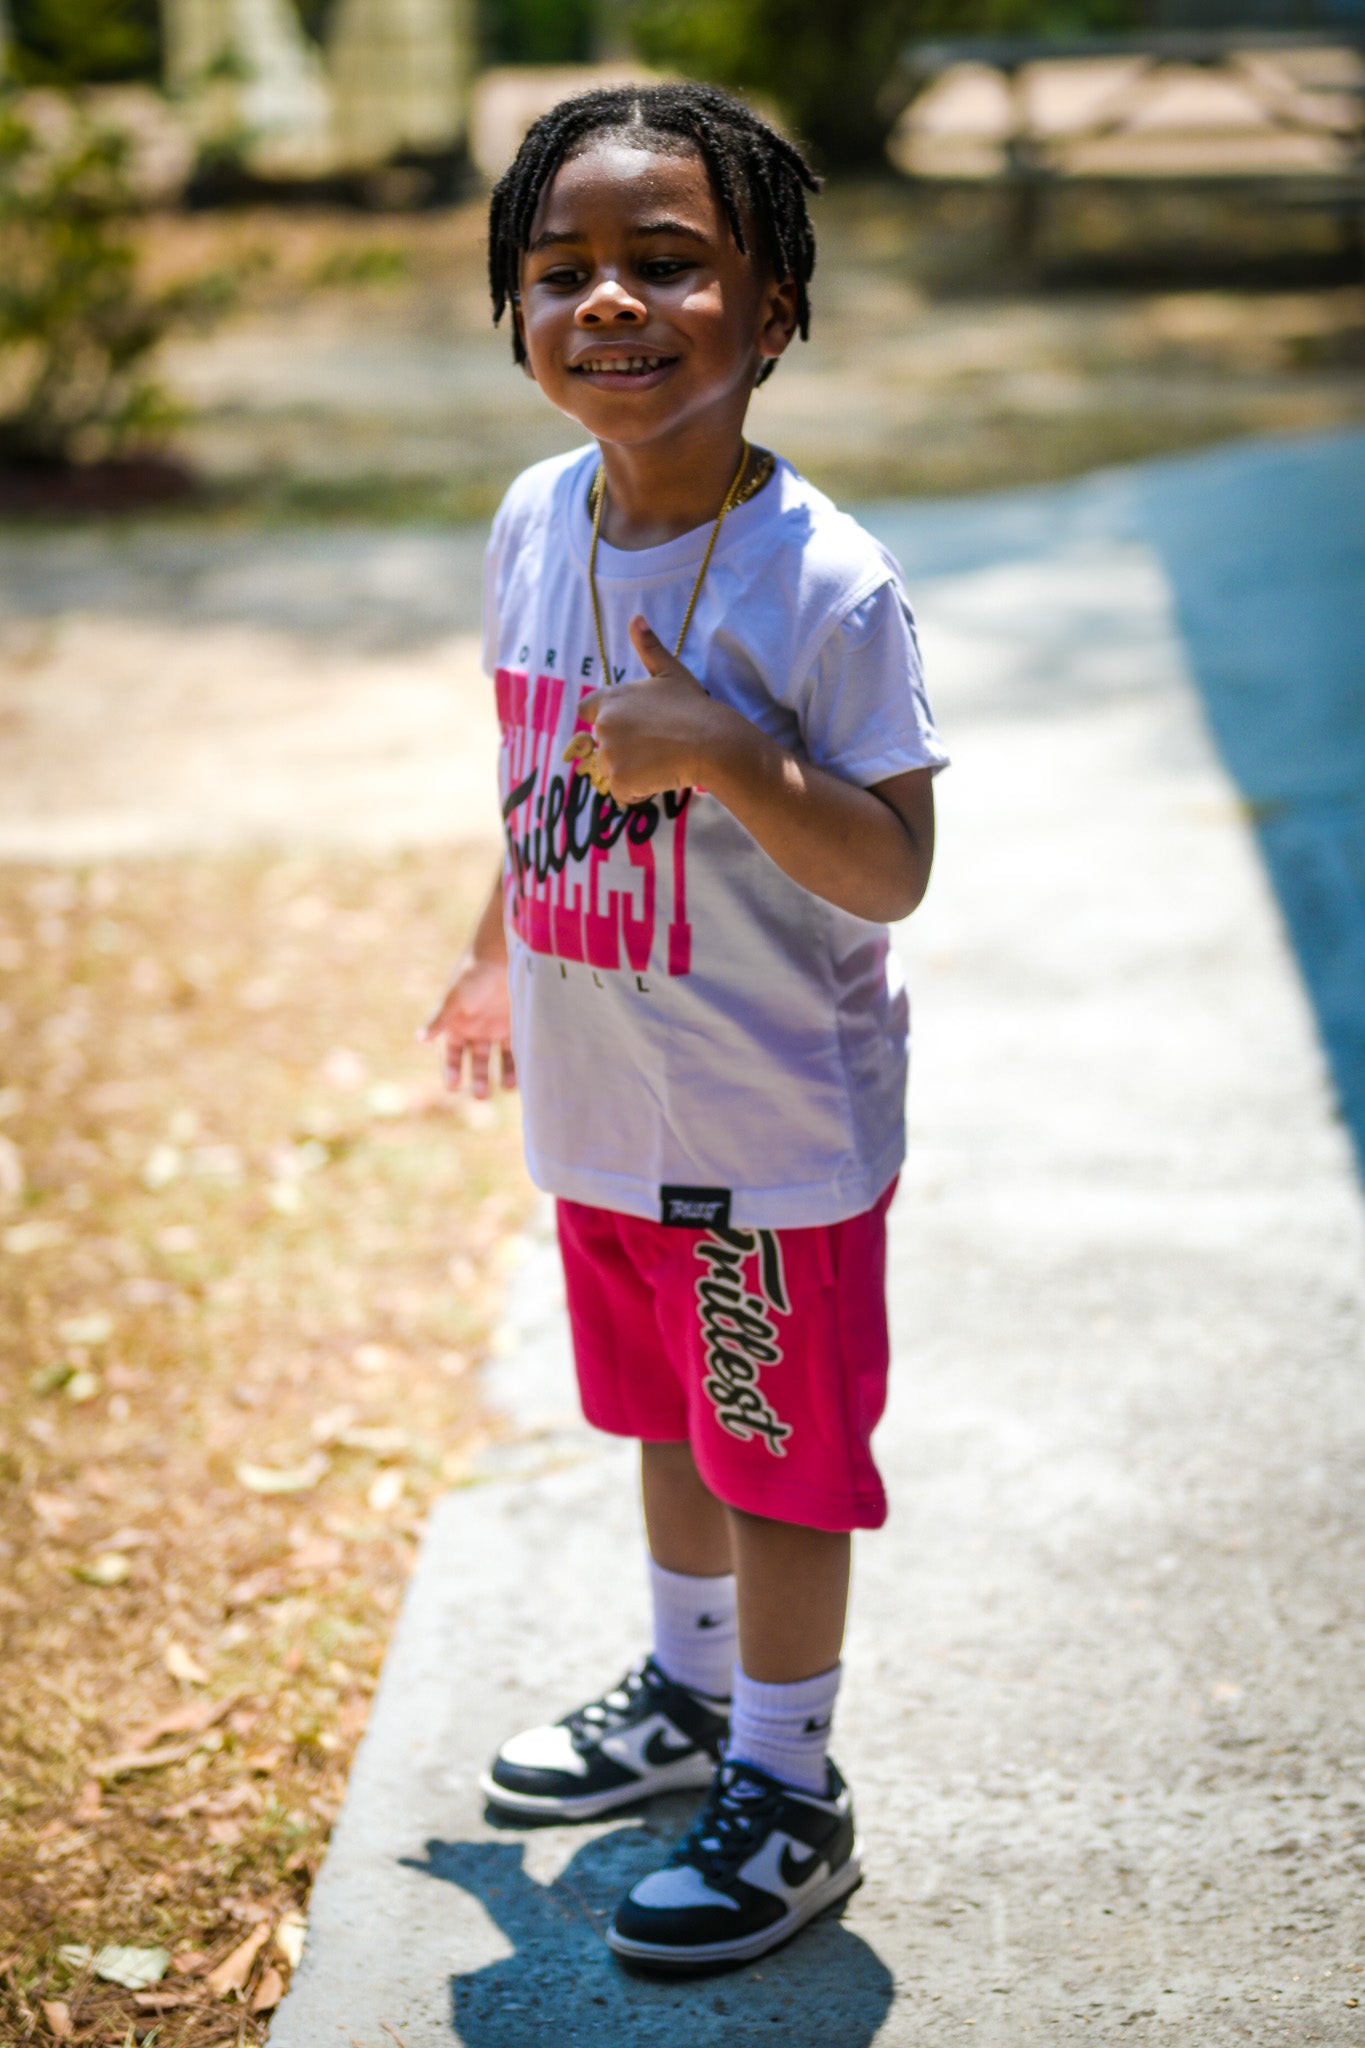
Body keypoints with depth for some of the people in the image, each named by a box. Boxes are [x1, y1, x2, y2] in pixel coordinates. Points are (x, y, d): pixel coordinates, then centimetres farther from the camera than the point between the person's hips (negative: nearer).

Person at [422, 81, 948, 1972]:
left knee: (781, 1456, 9)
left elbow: (891, 873, -23)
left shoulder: (828, 584, -23)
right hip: (604, 1108, 6)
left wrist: (714, 748, -35)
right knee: (666, 1413, 25)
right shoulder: (536, 523, -3)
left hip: (778, 1129, -6)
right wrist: (500, 952, 22)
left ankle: (788, 1794, 30)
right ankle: (688, 1695, 48)